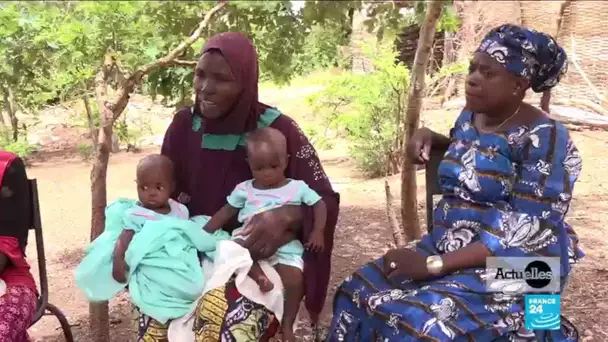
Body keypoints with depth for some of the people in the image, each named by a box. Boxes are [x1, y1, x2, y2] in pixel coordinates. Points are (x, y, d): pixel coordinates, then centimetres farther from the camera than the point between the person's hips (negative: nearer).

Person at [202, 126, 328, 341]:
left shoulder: (298, 187, 6)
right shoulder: (244, 189, 11)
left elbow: (319, 205, 8)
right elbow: (226, 212, 15)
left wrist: (318, 232, -7)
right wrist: (203, 233, 7)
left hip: (285, 246, -1)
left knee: (294, 280, -21)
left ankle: (287, 325, -3)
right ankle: (258, 275, -43)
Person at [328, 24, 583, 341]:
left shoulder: (544, 137, -15)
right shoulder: (469, 116, 7)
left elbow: (527, 234, -21)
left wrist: (434, 265, -26)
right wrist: (430, 137, 7)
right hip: (443, 247, 7)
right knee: (358, 292, -11)